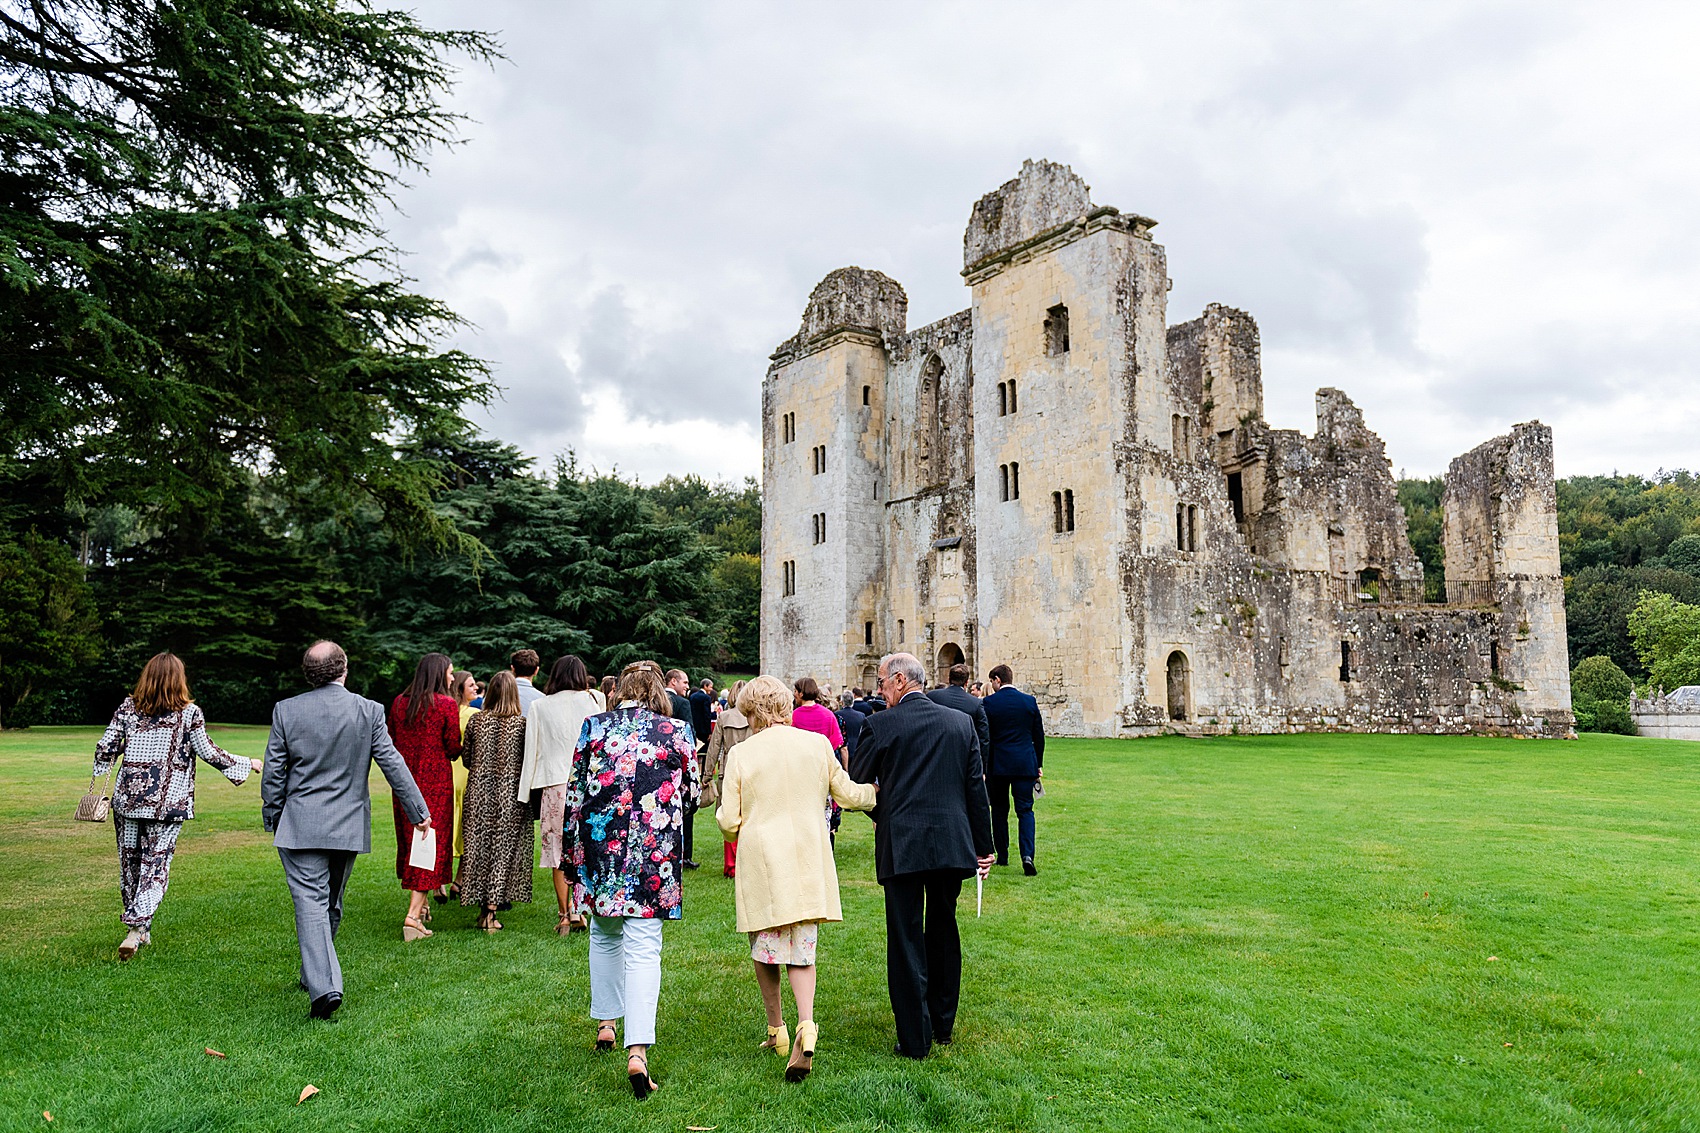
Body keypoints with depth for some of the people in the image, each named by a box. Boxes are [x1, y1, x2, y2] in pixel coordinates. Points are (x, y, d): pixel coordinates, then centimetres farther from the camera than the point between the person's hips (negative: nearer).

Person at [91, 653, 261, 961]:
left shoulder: (128, 706, 3)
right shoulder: (189, 711, -5)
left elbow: (105, 747, 3)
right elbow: (207, 751, -4)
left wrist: (98, 779, 23)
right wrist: (246, 764, 7)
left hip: (127, 797, 3)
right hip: (168, 802, -3)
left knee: (130, 862, 15)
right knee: (156, 864, 2)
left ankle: (139, 929, 27)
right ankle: (136, 929, -12)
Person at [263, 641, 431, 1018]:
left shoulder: (285, 710, -4)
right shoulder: (369, 711, -6)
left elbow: (273, 771, 1)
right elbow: (393, 764, -4)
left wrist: (272, 817, 14)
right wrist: (418, 810, 4)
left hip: (300, 825, -1)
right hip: (349, 826, 2)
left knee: (310, 902, -4)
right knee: (332, 904, 17)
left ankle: (323, 986, -17)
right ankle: (315, 975, 34)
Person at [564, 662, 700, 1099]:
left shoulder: (593, 728, 1)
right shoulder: (677, 731, -2)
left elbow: (573, 794, 3)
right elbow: (693, 791, 7)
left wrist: (571, 849, 12)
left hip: (601, 844, 2)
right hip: (655, 849, -2)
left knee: (605, 935, 23)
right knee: (643, 946, 0)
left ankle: (605, 1025, 35)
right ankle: (638, 1050, -10)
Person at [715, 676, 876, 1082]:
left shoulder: (742, 754, -7)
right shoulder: (817, 743, -1)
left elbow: (729, 821, -4)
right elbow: (847, 794, 8)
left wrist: (725, 820, 19)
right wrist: (880, 792, 26)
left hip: (761, 858, -2)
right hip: (808, 859, 2)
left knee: (766, 944, 15)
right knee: (802, 947, 8)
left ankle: (776, 1029, 26)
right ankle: (806, 1024, -12)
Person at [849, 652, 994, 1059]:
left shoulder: (880, 725, -7)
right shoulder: (961, 722, 4)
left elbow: (855, 785, 1)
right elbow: (976, 789, 6)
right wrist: (983, 846, 12)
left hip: (902, 847, -4)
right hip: (953, 845, 4)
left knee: (906, 940, 5)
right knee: (943, 932, 20)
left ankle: (915, 1038, 9)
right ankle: (943, 1023, 33)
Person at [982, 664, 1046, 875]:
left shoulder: (989, 702, -6)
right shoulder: (1029, 701, 2)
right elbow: (1039, 736, 7)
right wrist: (1038, 764, 16)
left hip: (997, 764, -1)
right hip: (1025, 764, 2)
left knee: (999, 810, 12)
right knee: (1025, 810, 4)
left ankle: (1002, 856, 18)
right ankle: (1027, 855, -13)